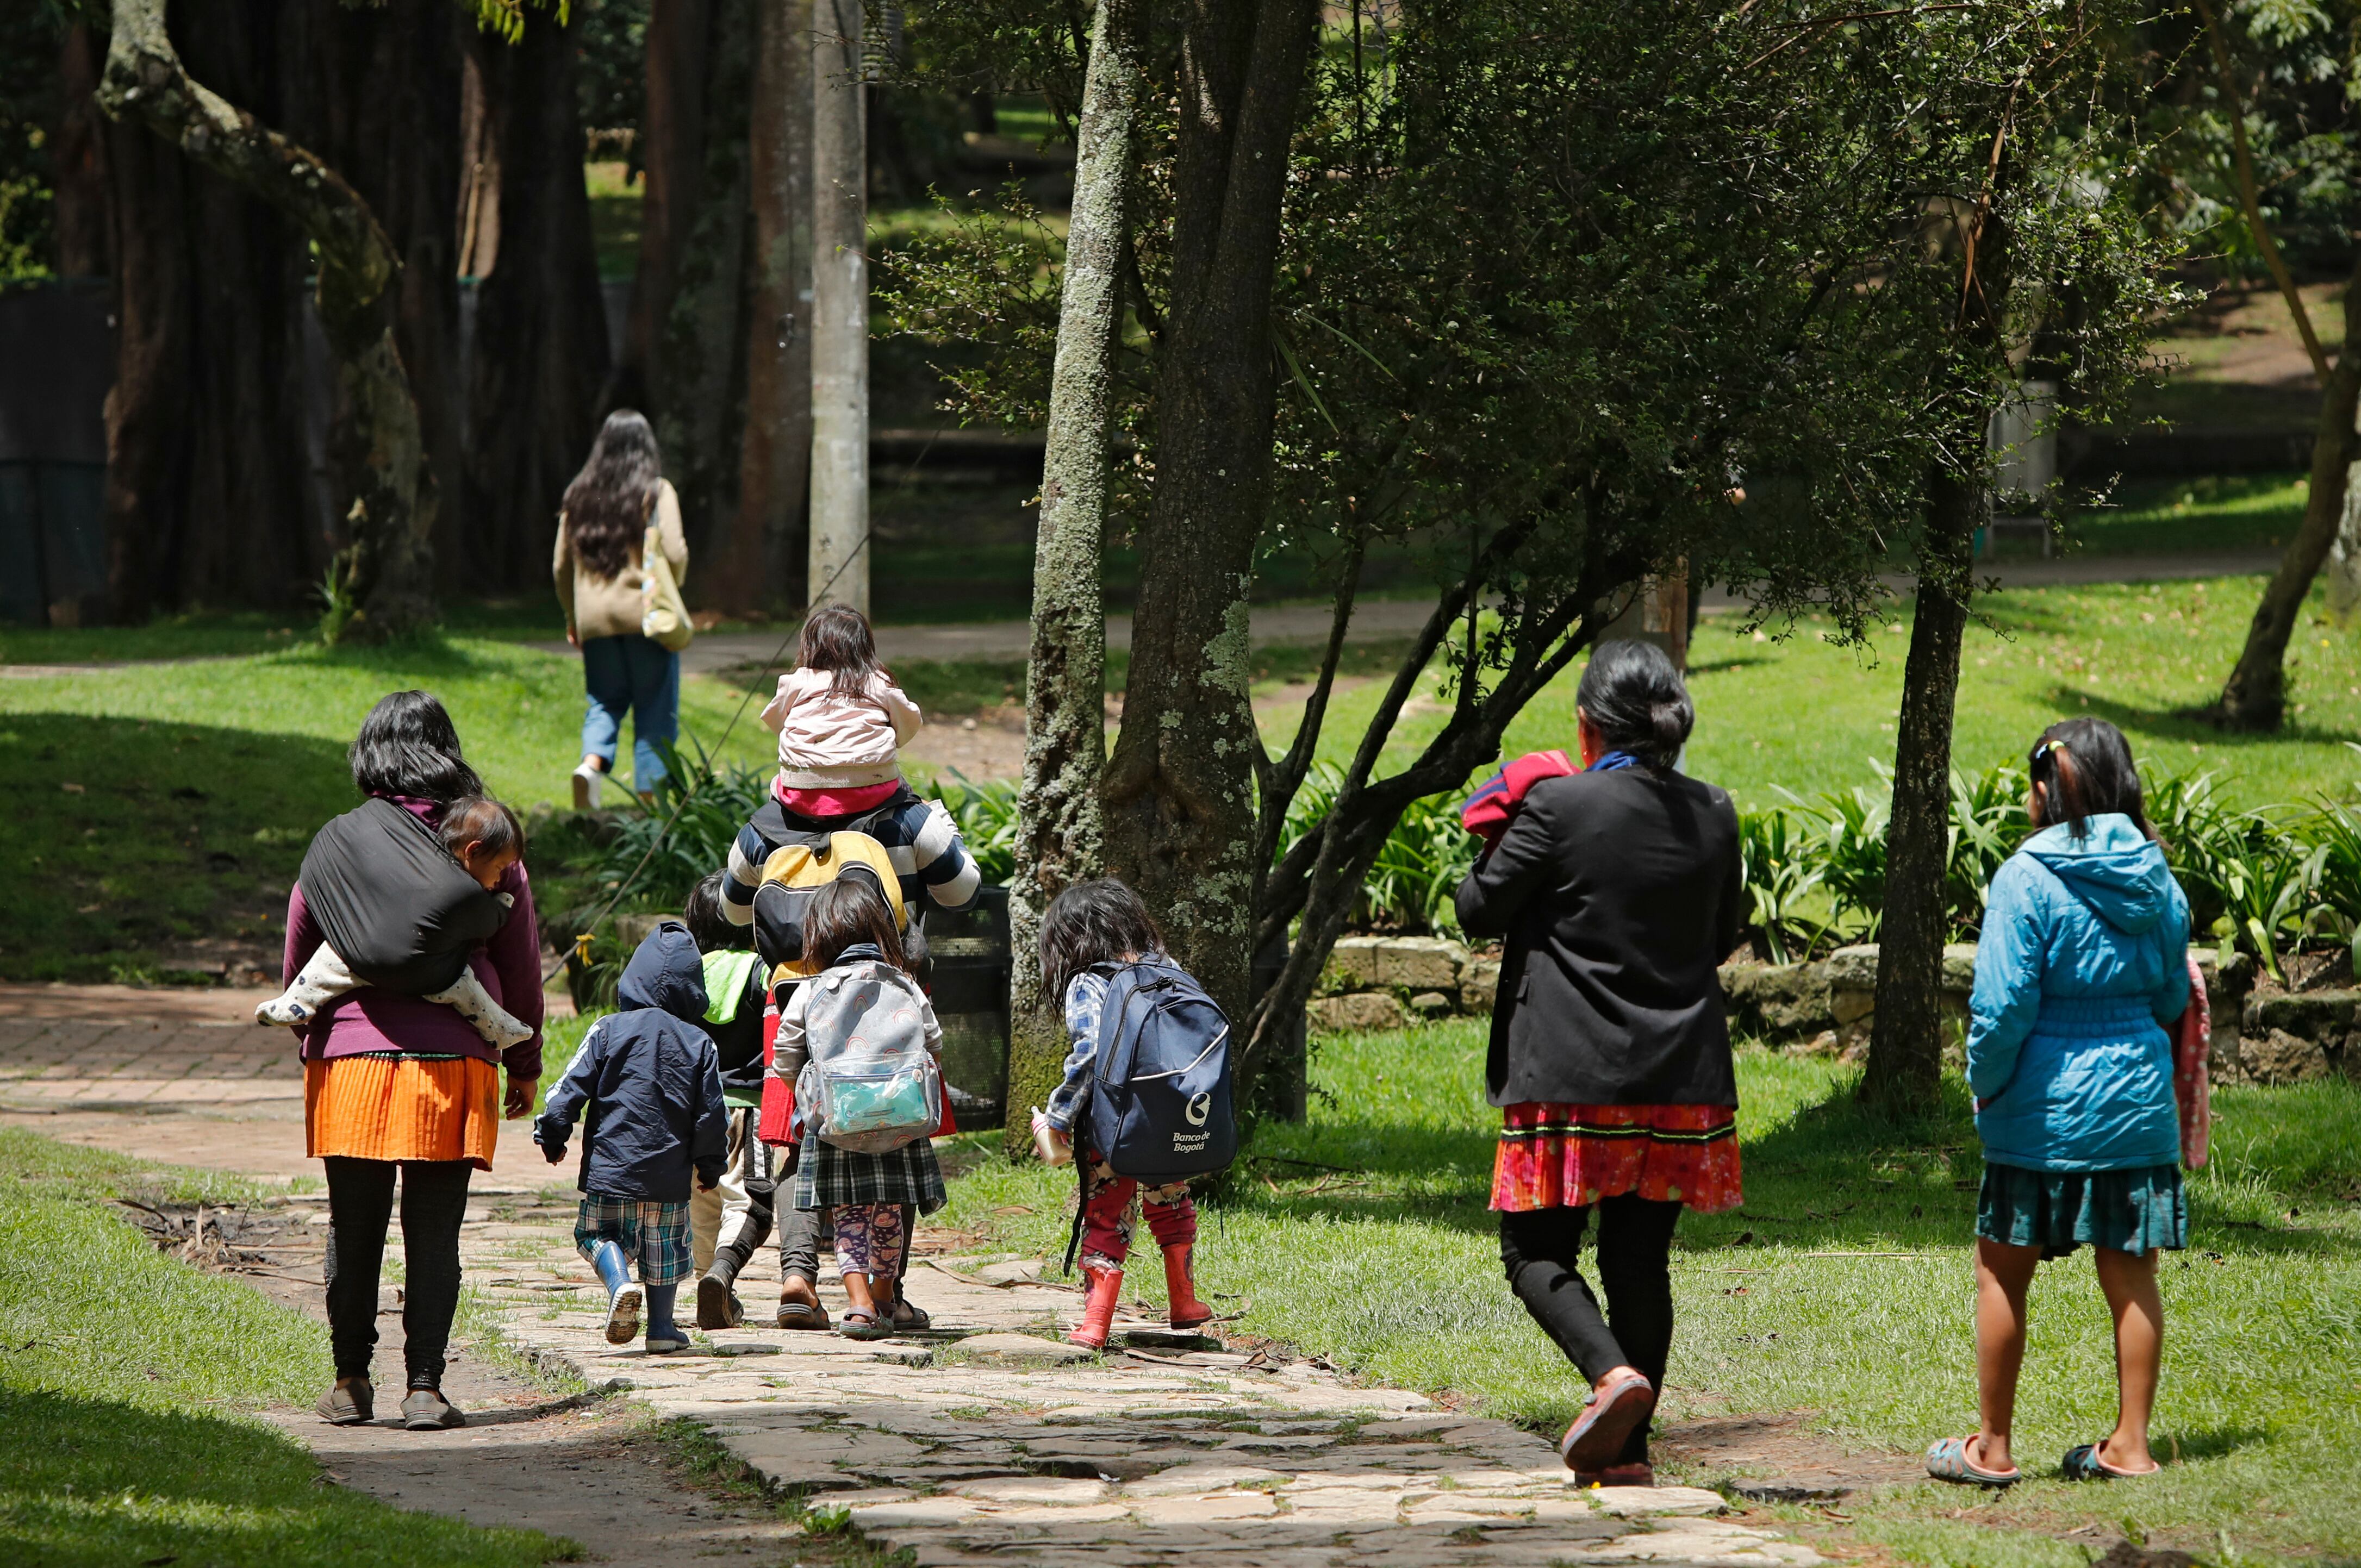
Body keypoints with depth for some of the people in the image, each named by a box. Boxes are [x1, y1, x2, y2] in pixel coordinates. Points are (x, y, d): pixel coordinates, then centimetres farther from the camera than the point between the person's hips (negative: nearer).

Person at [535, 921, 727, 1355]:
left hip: (609, 1168, -1)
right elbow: (710, 1113, 3)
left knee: (599, 1234, 14)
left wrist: (552, 1136, 8)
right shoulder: (699, 1044, 0)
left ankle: (620, 1284, -13)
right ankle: (662, 1327, 15)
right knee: (665, 1249, 15)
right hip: (669, 1173, 1)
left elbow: (572, 1089, -5)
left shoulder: (608, 1031, -4)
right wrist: (710, 1167, 15)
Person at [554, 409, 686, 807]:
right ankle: (650, 796, -1)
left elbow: (562, 566, 10)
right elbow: (674, 555, -13)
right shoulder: (656, 492, -6)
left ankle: (592, 763, -14)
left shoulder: (580, 494, 7)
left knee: (604, 701, 14)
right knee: (655, 710, 4)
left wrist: (572, 618, 22)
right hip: (646, 614, -4)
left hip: (594, 619, 4)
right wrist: (670, 585, 10)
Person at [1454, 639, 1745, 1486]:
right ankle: (1628, 1449, 10)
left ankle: (1612, 1370, -20)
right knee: (1641, 1260, 11)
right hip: (1681, 1076, 5)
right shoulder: (1713, 814, 3)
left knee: (1536, 1249, 4)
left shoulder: (1558, 806, -12)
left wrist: (1501, 839, 15)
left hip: (1573, 1075, -5)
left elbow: (1480, 910, -2)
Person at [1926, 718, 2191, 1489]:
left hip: (2046, 1107, -5)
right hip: (2139, 1104, 5)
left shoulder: (2027, 879, -12)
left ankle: (1992, 1447, 11)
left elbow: (2003, 1003, -15)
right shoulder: (2155, 878, 4)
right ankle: (2129, 1444, 11)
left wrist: (1985, 1080, 0)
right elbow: (2173, 997, 13)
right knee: (2130, 1274, 9)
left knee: (2003, 1273, 6)